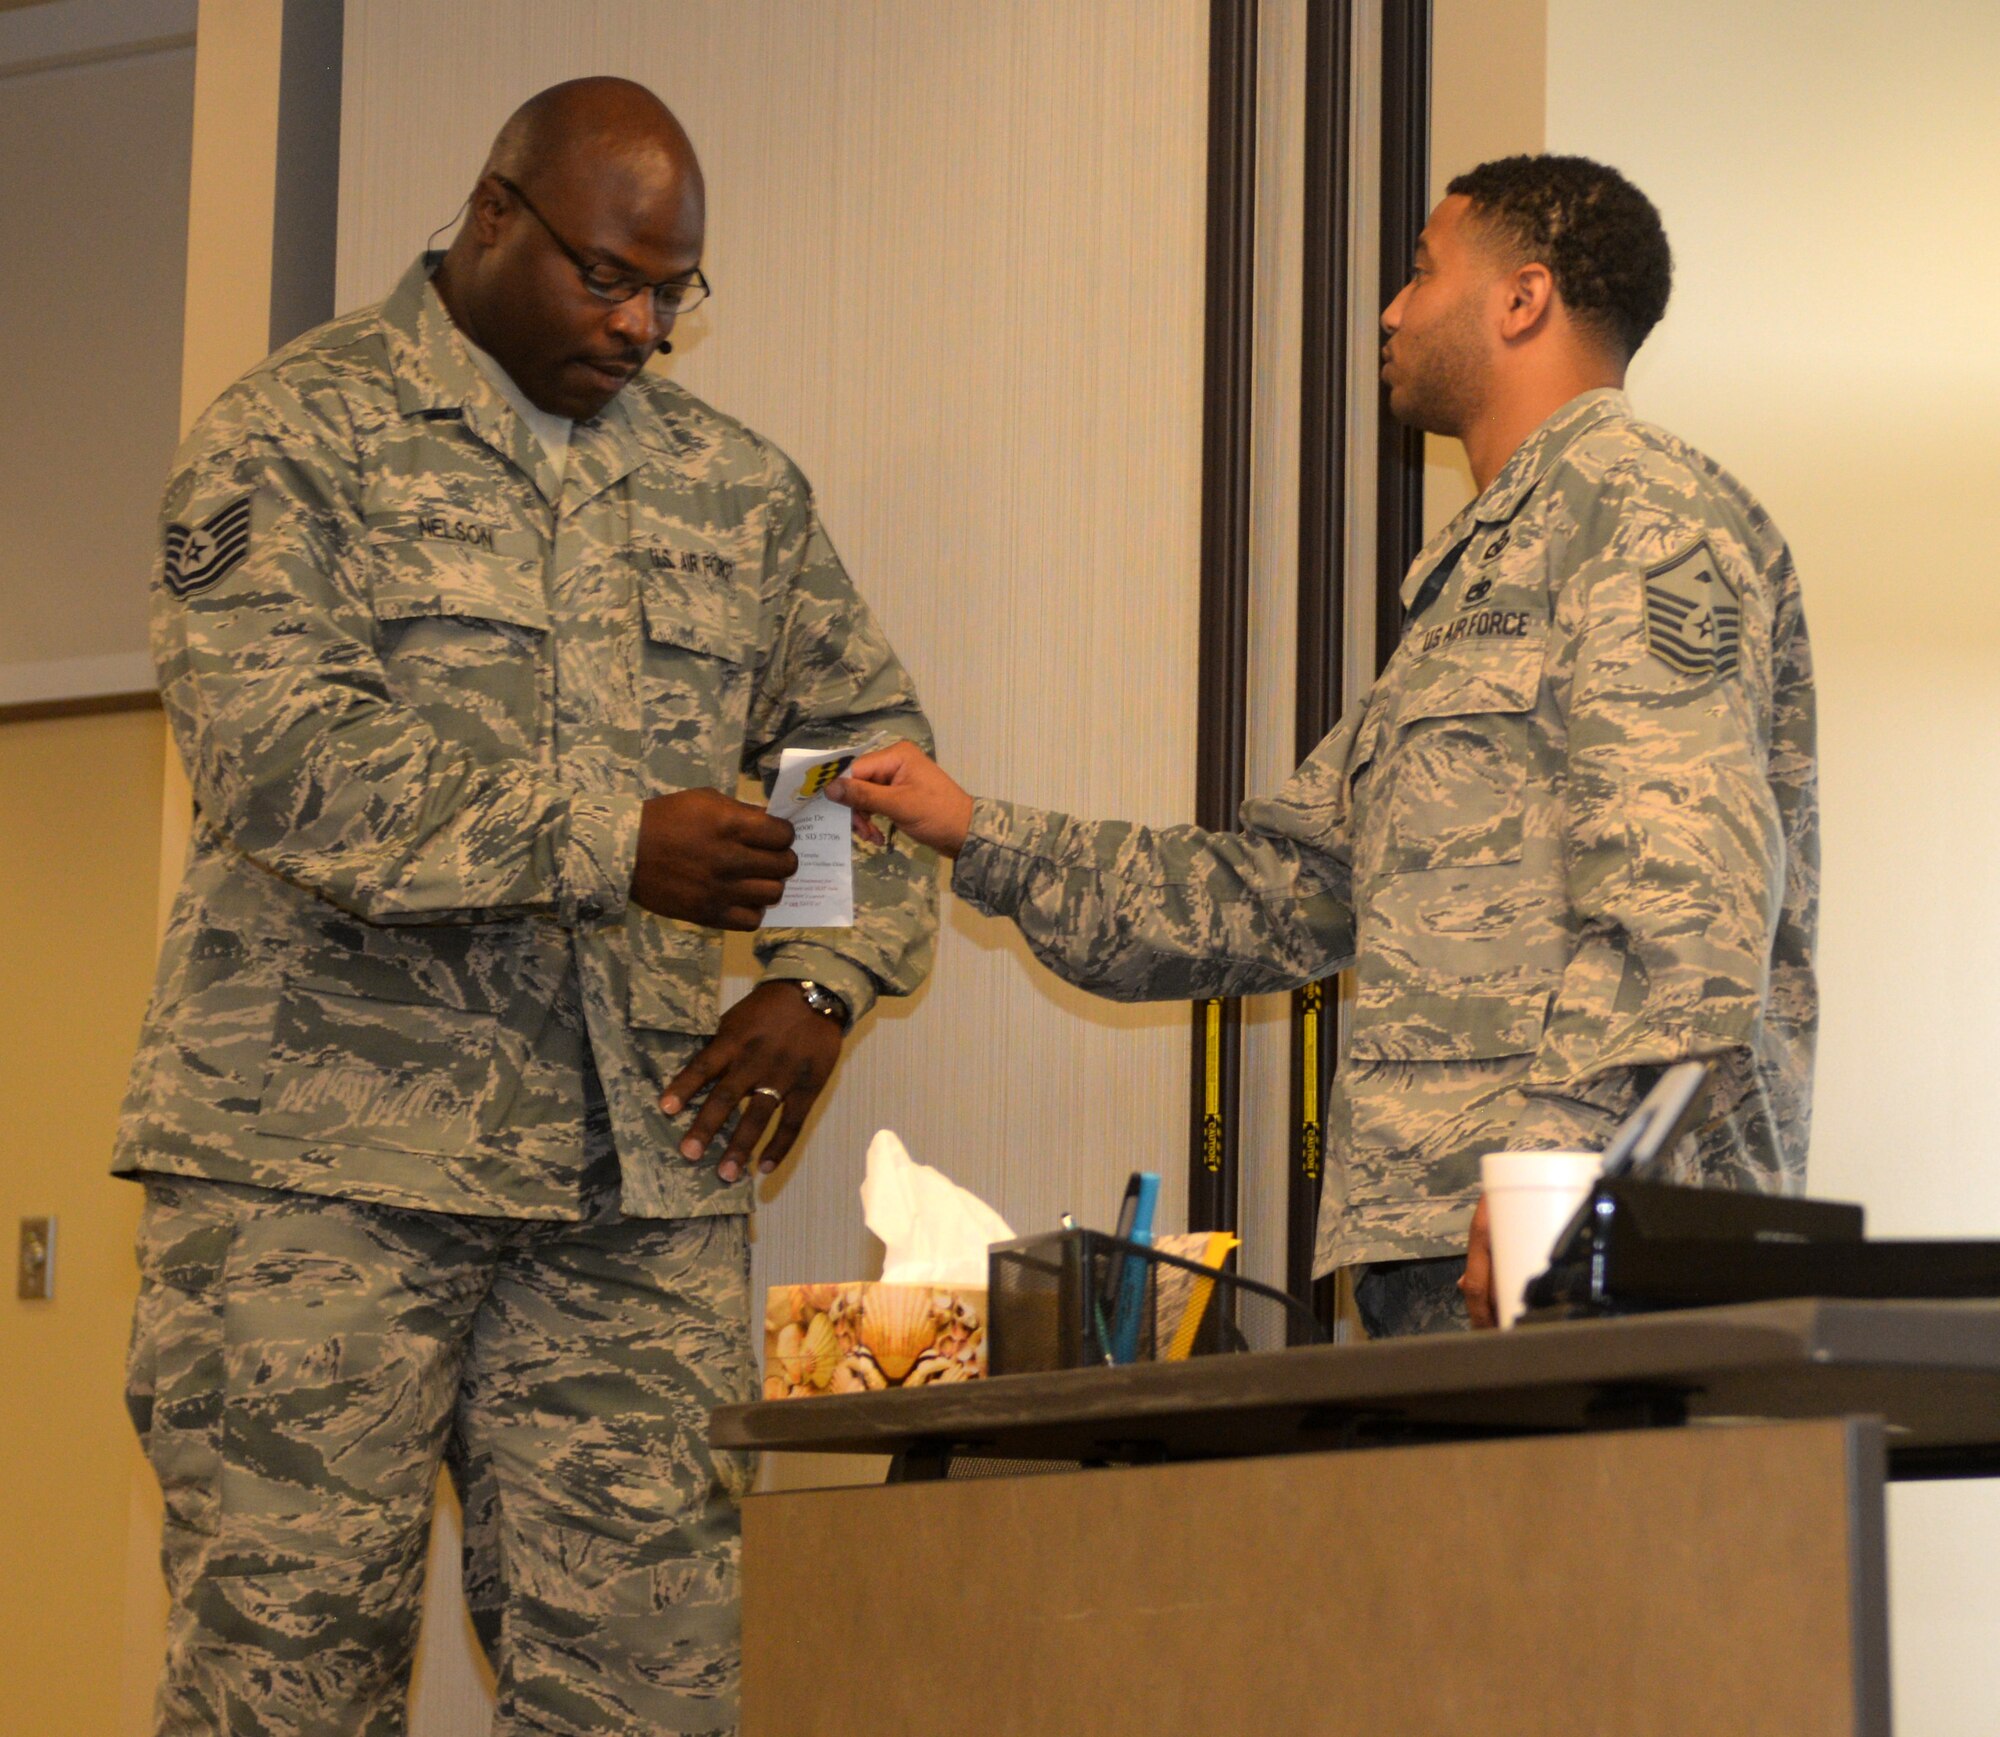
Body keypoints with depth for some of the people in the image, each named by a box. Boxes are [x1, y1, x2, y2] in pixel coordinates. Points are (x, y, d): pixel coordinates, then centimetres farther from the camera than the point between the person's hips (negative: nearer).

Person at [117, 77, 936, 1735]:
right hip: (322, 1161, -4)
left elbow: (875, 748, 24)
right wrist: (615, 846, -22)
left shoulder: (737, 485, 18)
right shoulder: (294, 436, 1)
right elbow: (280, 755, -14)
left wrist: (825, 980, 4)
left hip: (641, 1174, 4)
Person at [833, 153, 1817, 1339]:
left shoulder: (1642, 510, -3)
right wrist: (983, 842, 31)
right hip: (1443, 1246, 9)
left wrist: (1552, 1163, -25)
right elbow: (1279, 888, 32)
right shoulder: (1478, 579, 29)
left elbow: (1682, 893, -16)